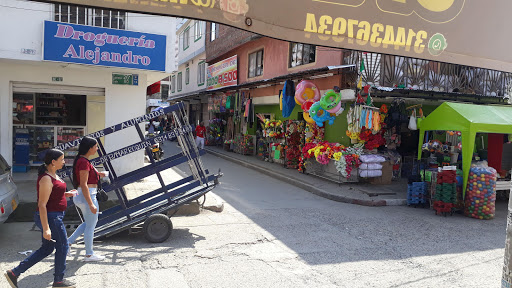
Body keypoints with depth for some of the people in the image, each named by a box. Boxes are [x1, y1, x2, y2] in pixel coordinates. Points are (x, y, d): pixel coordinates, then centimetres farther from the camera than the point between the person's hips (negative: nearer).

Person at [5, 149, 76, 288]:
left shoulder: (53, 174, 11)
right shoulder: (46, 178, -20)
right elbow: (42, 205, -23)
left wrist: (65, 194, 9)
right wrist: (46, 228, -25)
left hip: (54, 216, 10)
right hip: (50, 217, -10)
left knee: (47, 249, 17)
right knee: (62, 247, 4)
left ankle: (14, 273, 22)